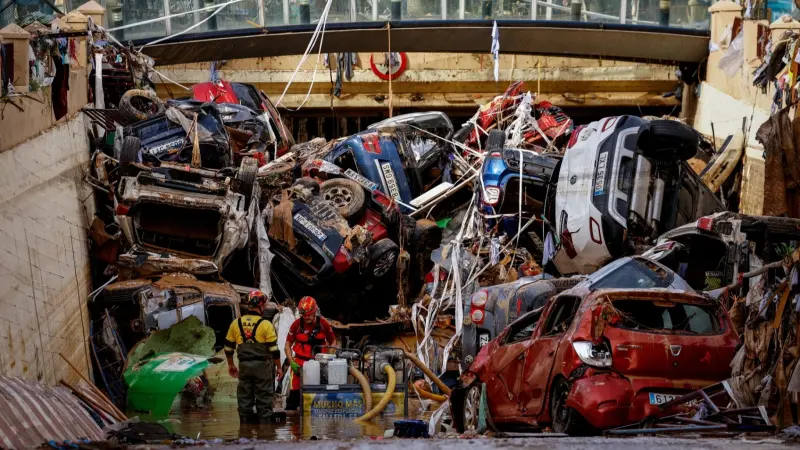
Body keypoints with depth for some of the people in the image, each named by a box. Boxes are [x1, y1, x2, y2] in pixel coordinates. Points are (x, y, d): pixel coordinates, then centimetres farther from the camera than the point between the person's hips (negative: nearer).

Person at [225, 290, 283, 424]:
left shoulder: (236, 323, 4)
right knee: (264, 398, 2)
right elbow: (274, 349, -10)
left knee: (244, 398, 10)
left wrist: (230, 365, 23)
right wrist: (279, 367, 0)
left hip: (244, 366, 4)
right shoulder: (265, 324, -9)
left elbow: (228, 347, 11)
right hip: (262, 366, -4)